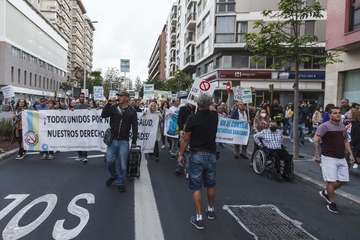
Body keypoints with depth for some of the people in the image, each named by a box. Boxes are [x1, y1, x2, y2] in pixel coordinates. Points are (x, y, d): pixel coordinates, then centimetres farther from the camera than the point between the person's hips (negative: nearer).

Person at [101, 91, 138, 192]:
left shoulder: (132, 111, -1)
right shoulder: (113, 108, 3)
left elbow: (135, 127, -1)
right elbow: (103, 115, -9)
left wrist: (134, 141, -5)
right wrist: (109, 103, -15)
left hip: (124, 141, -1)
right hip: (112, 139, 2)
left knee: (122, 164, 3)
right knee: (110, 160, 1)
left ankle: (120, 182, 19)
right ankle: (114, 175, 29)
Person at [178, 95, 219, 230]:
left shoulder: (193, 118, -14)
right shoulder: (215, 116, -2)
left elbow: (185, 139, -10)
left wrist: (181, 154, 0)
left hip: (196, 155, -4)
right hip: (211, 154, 4)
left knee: (196, 187, 3)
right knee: (211, 185, 19)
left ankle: (199, 218, 5)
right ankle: (211, 210, 36)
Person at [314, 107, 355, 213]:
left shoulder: (342, 126, 13)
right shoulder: (325, 126, -12)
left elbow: (345, 141, 24)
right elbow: (316, 139, -21)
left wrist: (350, 154, 16)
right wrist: (317, 155, -26)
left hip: (341, 158, 8)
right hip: (329, 158, -7)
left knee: (343, 180, 11)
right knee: (331, 181, -6)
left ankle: (325, 192, 31)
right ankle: (332, 203, 12)